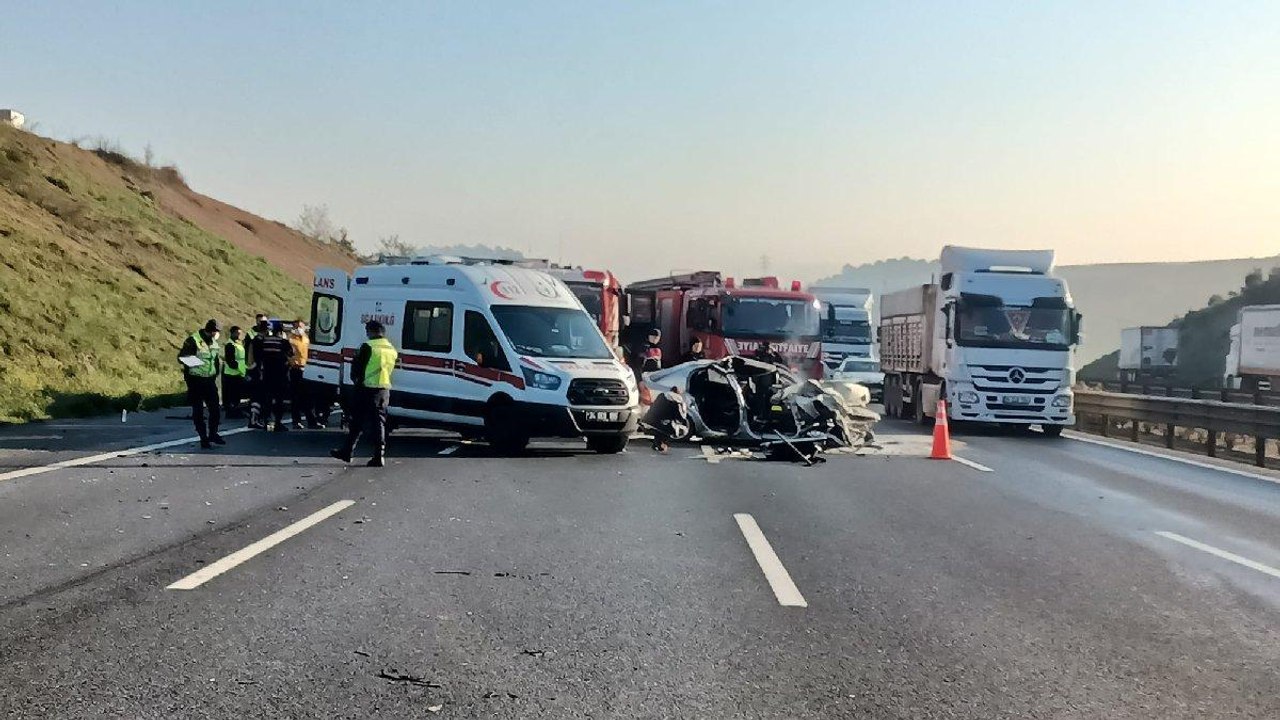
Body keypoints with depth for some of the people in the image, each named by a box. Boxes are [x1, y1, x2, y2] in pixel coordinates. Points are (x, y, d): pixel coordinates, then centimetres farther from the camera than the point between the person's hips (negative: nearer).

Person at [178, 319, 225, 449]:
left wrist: (215, 374, 17)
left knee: (215, 408, 4)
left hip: (210, 380, 6)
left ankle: (213, 434, 18)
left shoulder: (214, 342, 12)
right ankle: (203, 438, 6)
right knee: (198, 411, 1)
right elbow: (181, 357, -11)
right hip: (196, 380, -6)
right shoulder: (193, 341, -11)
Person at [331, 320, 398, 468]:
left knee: (357, 422, 5)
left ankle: (347, 451, 14)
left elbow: (357, 366, -6)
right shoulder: (392, 349, 9)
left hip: (367, 389, -5)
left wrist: (356, 380, 11)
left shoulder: (368, 347, -12)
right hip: (385, 389, 5)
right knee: (379, 422, 7)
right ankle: (379, 455, 1)